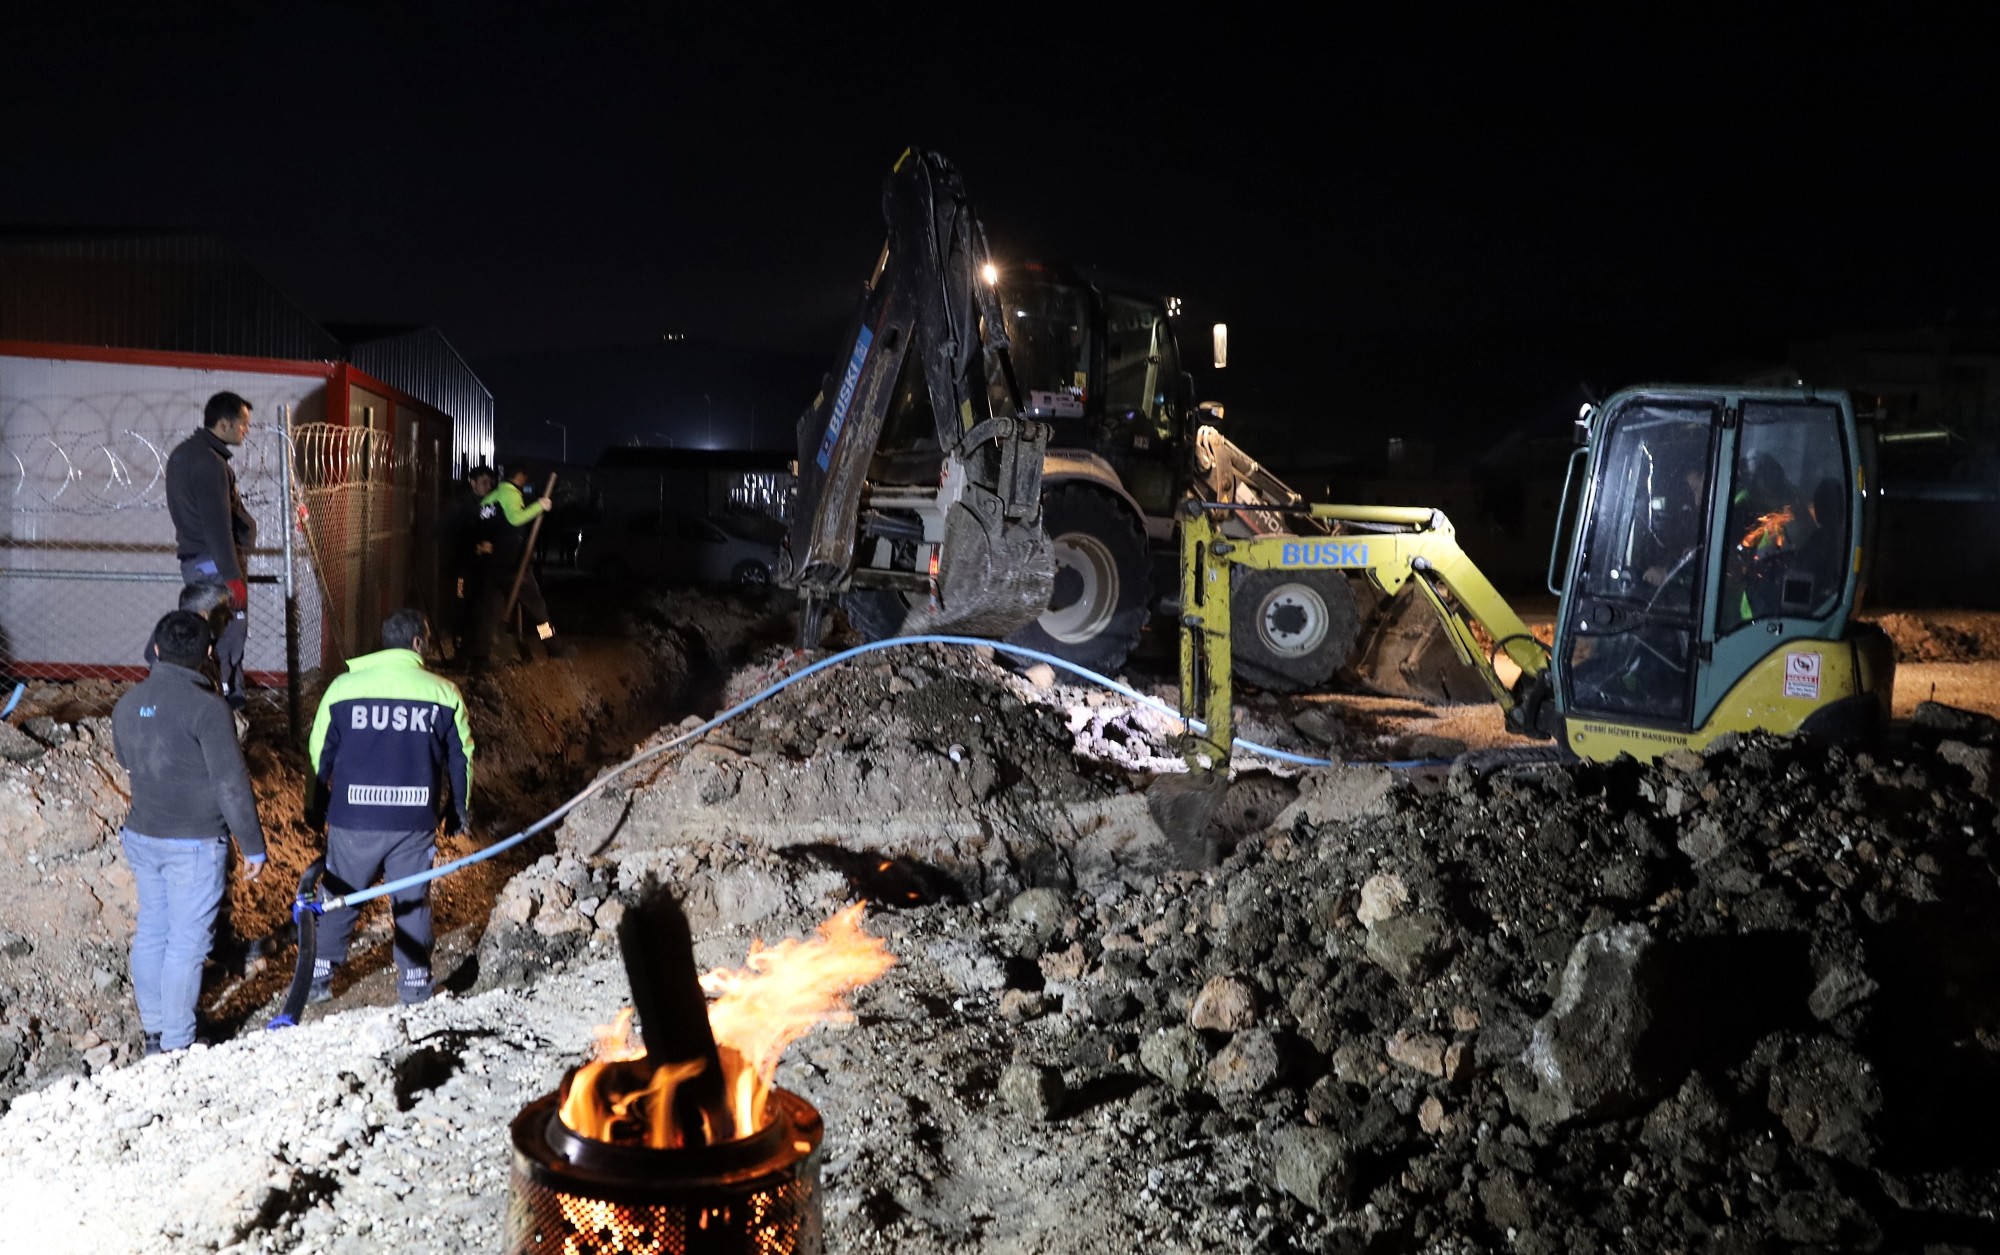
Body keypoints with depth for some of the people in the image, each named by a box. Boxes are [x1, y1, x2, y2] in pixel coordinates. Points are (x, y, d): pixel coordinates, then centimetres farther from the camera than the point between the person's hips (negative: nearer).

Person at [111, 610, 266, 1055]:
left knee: (151, 930, 17)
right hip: (195, 844, -7)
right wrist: (253, 847, -11)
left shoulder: (128, 702, 2)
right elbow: (233, 785, -19)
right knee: (187, 941, 2)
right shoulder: (206, 707, -19)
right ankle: (176, 1044, 10)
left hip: (141, 835, 7)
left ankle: (153, 1032, 29)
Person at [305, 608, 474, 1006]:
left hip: (352, 819, 0)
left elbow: (319, 754, 7)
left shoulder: (342, 688, -1)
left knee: (338, 897, 16)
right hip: (415, 821, 0)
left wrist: (316, 809, 21)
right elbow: (461, 759, 5)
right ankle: (415, 980, 18)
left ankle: (319, 976, 21)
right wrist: (457, 810, 18)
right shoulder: (444, 693, -3)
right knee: (413, 901, 12)